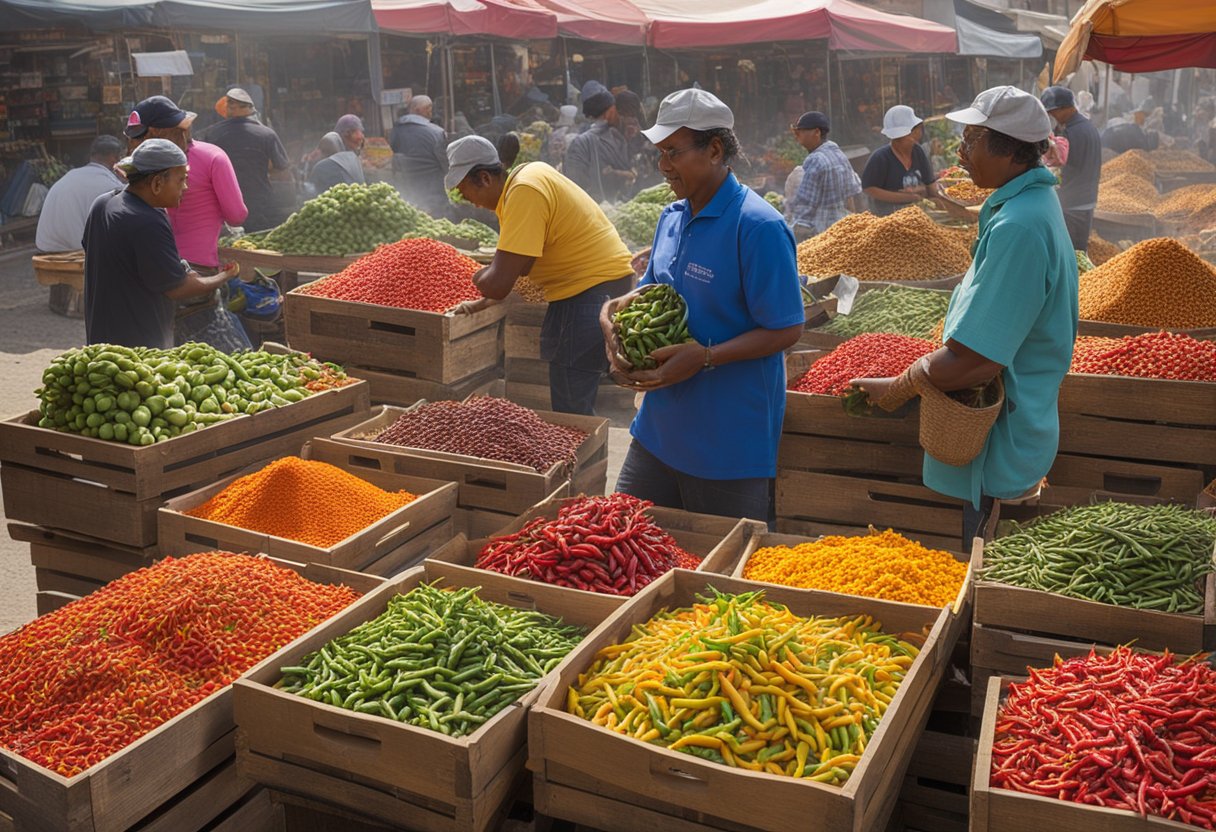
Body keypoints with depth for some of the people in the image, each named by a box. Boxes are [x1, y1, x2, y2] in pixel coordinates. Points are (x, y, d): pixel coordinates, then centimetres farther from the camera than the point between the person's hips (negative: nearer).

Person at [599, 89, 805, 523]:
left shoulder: (758, 227, -17)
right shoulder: (671, 217, 8)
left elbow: (786, 330, -18)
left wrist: (704, 357, -27)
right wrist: (613, 312, -3)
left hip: (729, 442, -8)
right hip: (659, 427, 8)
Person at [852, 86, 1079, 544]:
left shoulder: (1018, 227, -27)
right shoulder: (1035, 201, 7)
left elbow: (975, 360, -29)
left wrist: (898, 389, -15)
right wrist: (932, 361, 14)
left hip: (1001, 439, -10)